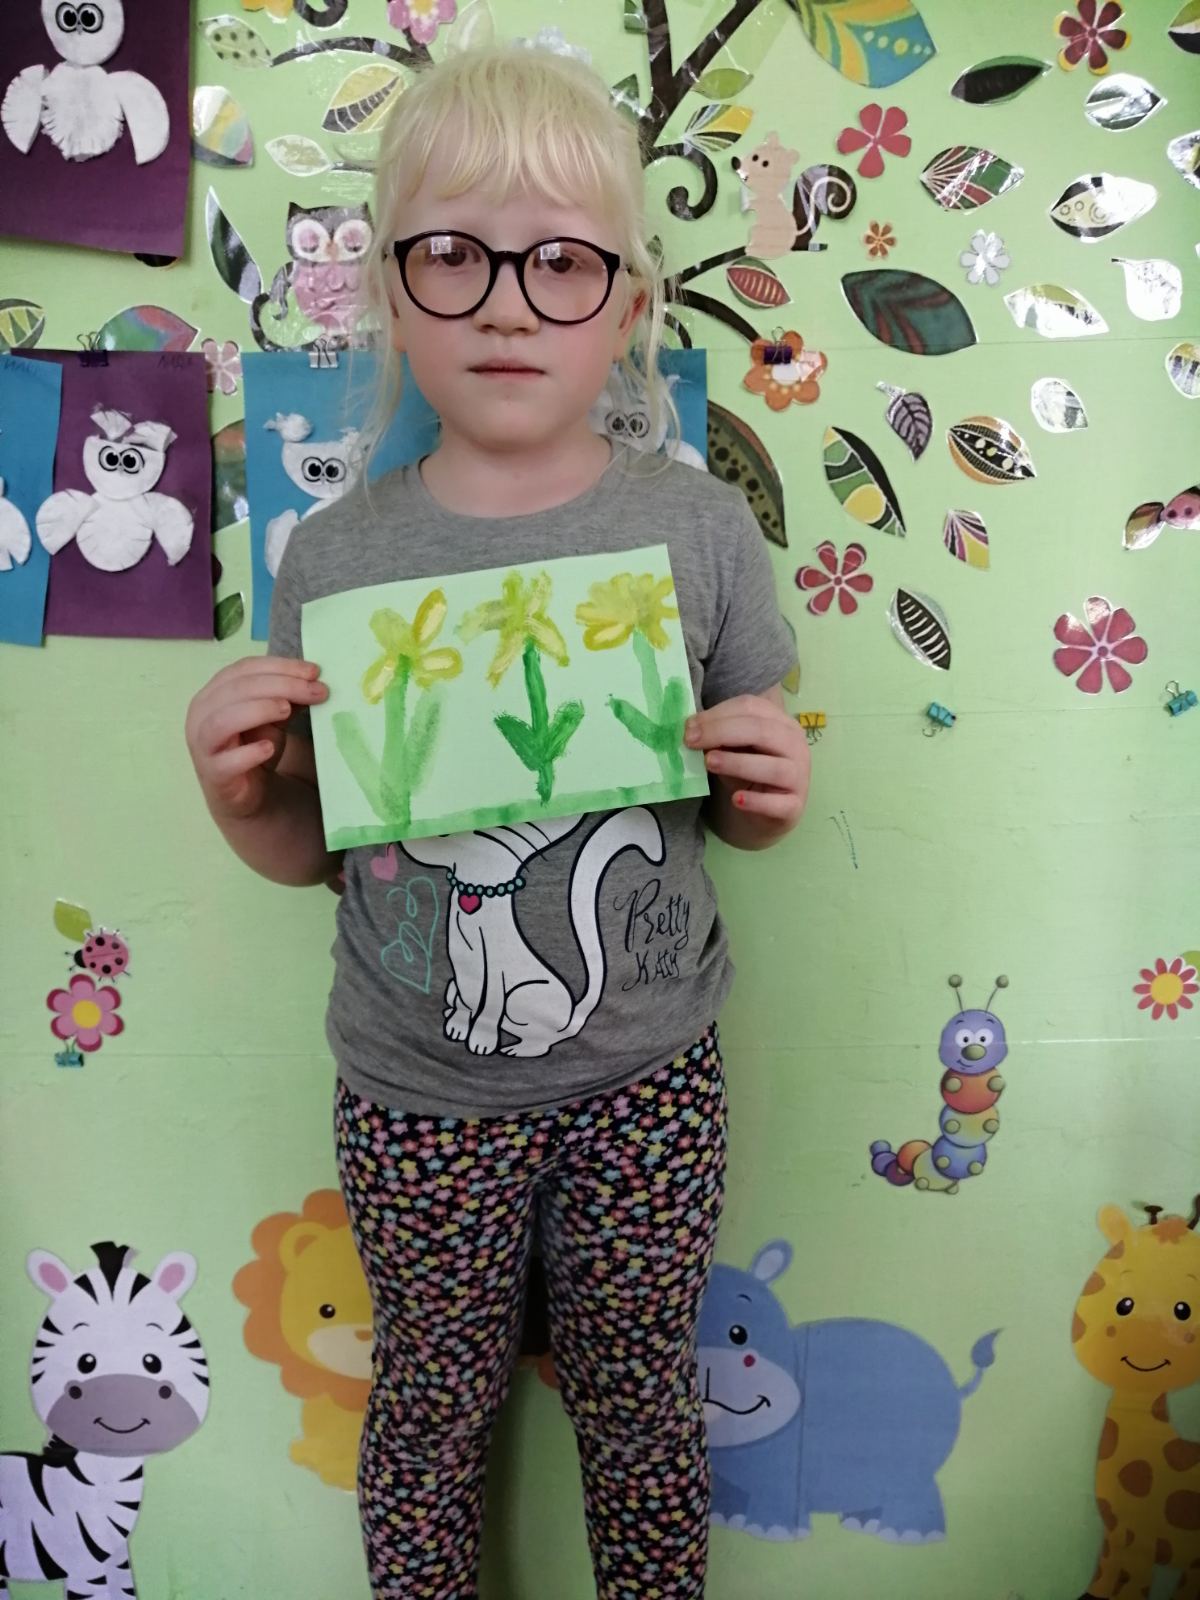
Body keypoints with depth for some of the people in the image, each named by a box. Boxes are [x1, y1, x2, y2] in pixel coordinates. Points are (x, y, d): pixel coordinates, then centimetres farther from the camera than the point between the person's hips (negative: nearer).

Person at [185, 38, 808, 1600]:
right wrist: (237, 789, -17)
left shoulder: (699, 527, -7)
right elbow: (309, 848, 3)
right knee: (431, 1401, 20)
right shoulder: (334, 555, -6)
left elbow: (736, 813, 3)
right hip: (416, 1096, 1)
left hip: (646, 1077, 0)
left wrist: (769, 791, -18)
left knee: (642, 1396, 20)